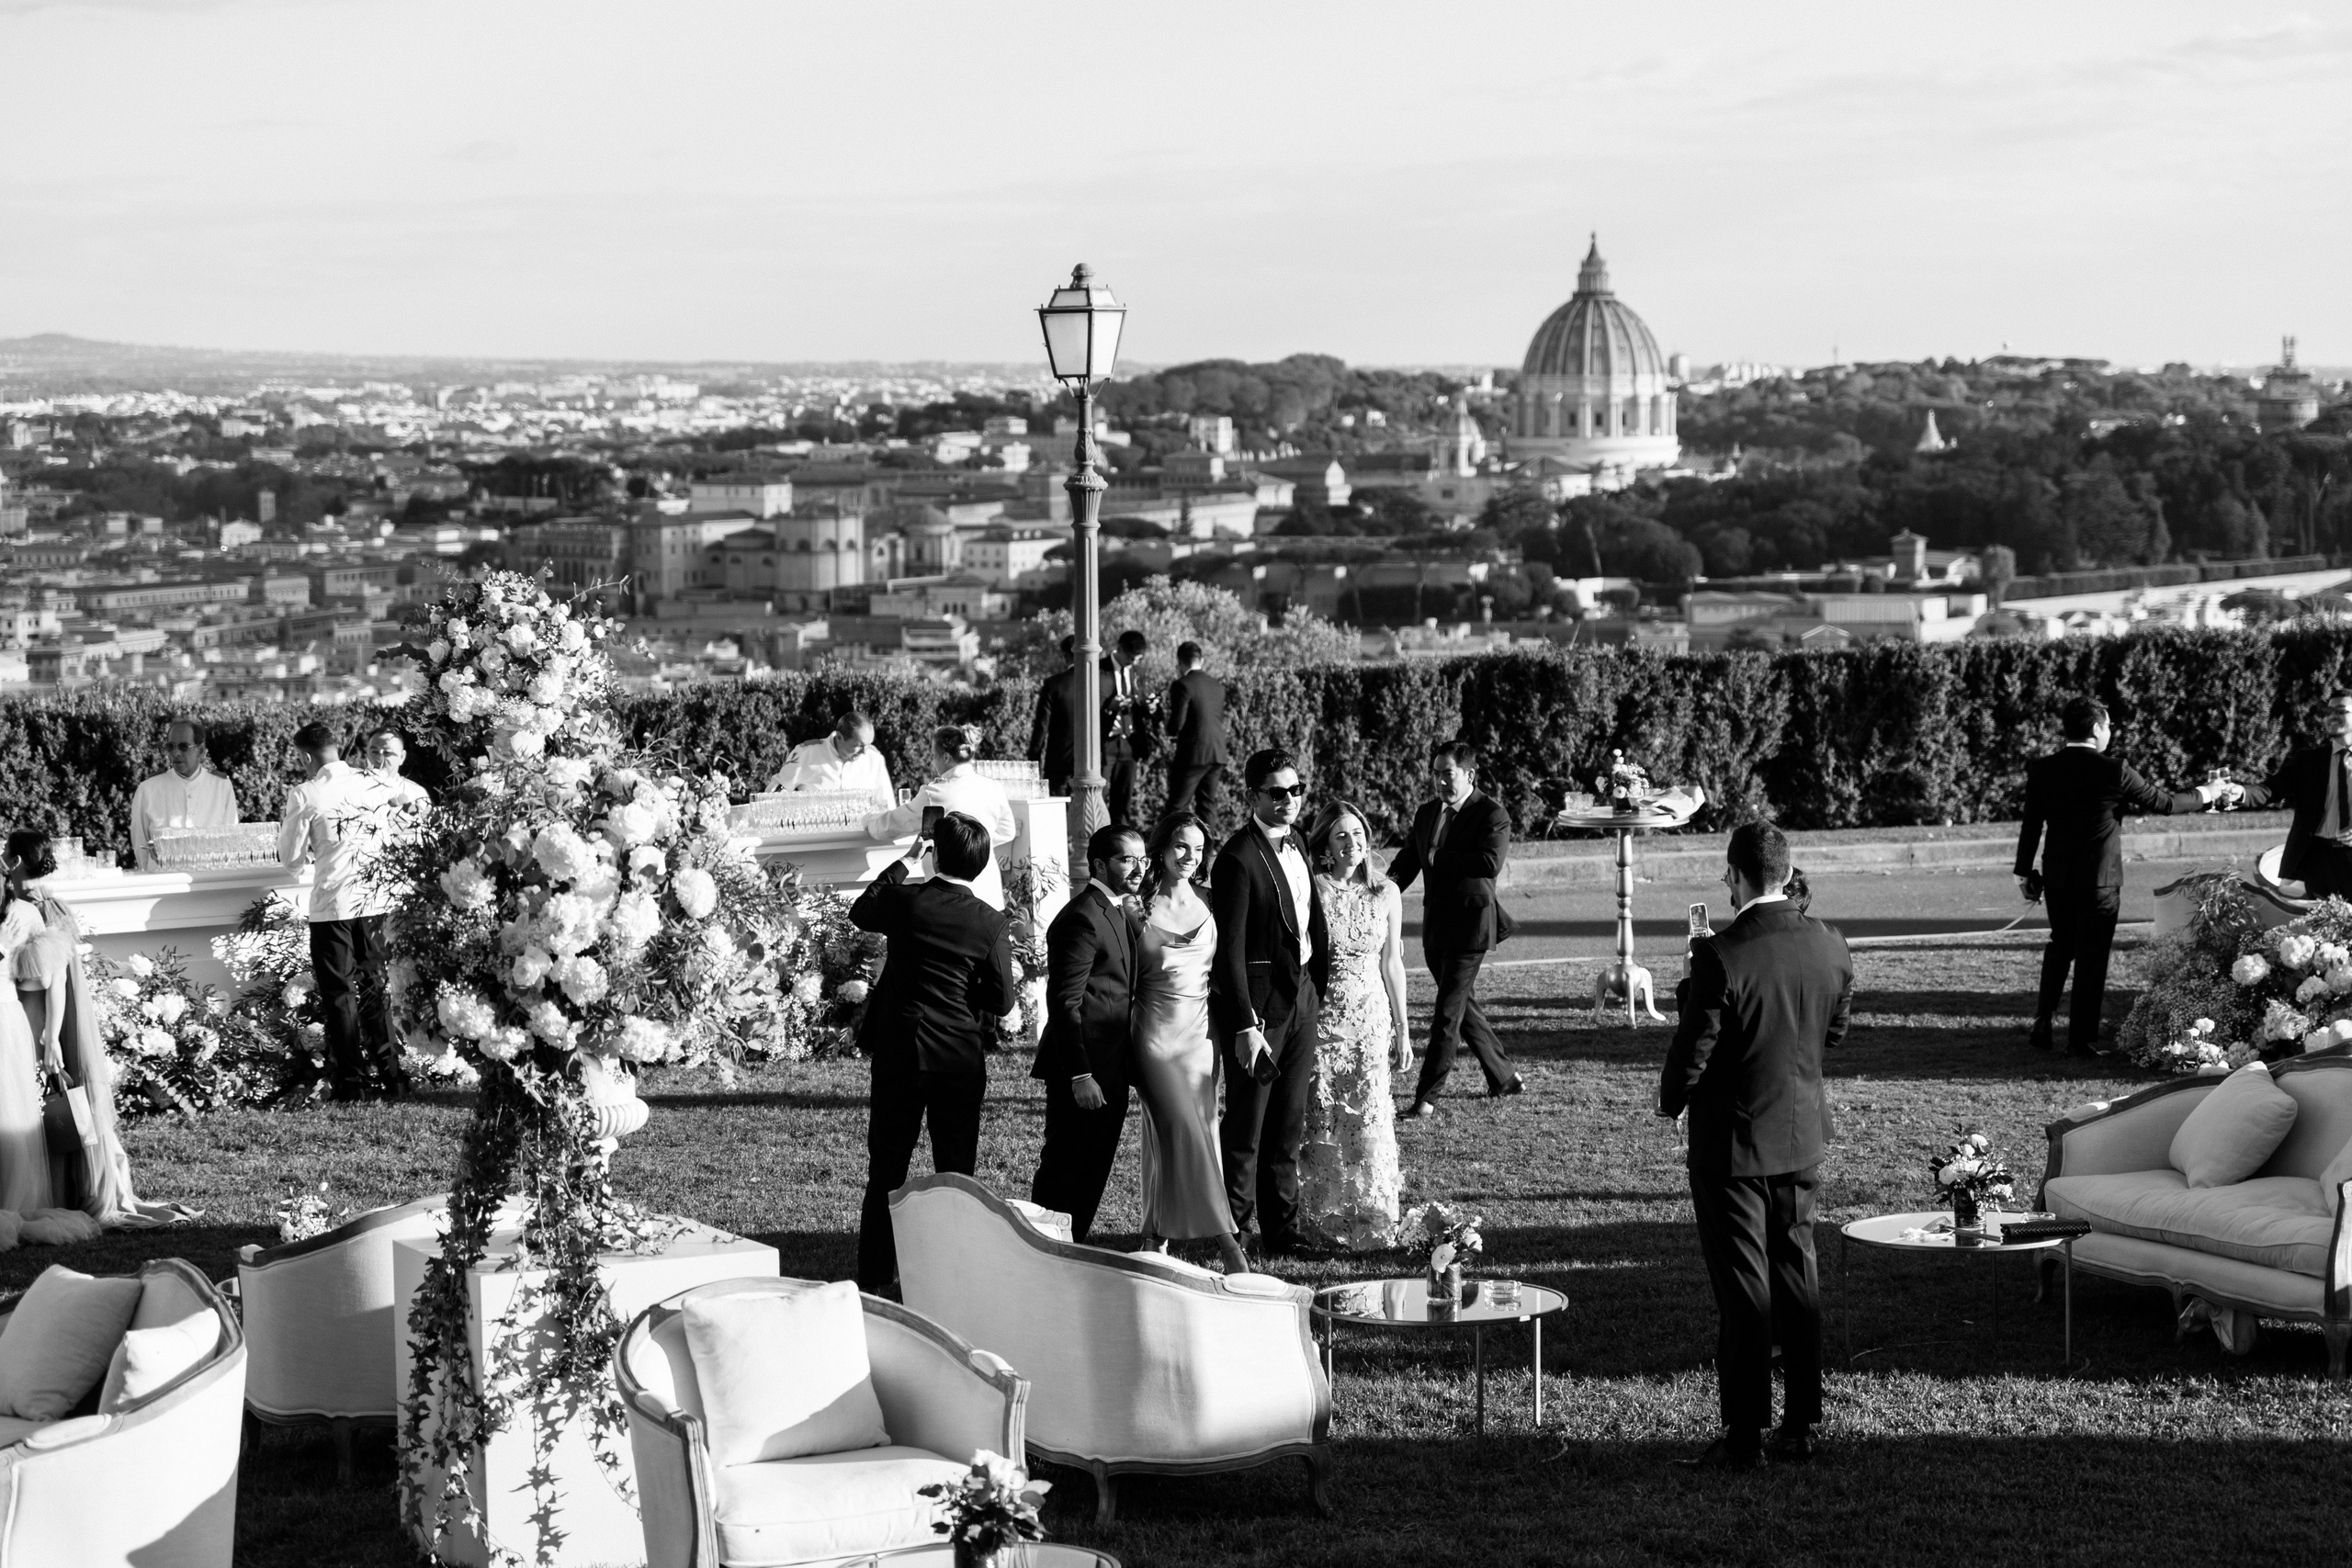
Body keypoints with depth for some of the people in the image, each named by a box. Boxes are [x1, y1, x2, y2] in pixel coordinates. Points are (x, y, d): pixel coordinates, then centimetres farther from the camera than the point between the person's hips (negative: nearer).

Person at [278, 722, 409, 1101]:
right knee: (374, 988, 16)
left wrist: (288, 824, 13)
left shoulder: (304, 796, -11)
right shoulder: (377, 786, 1)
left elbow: (292, 859, -4)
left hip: (333, 904, -5)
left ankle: (352, 1082, 5)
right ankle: (388, 1075, 17)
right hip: (377, 899, 5)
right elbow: (397, 839, 10)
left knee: (339, 994, 5)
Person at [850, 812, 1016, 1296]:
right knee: (956, 1172, 8)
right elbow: (1002, 1000, -6)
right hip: (961, 1056, 0)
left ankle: (876, 1276, 7)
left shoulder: (906, 899, -7)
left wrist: (904, 862, 18)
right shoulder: (990, 923, -8)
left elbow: (860, 913, 15)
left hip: (900, 1051, 0)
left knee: (887, 1168, 6)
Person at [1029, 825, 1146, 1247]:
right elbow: (1064, 1003, -19)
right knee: (1064, 1173, -4)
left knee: (1094, 1174, 14)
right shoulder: (1082, 919, -16)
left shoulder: (1121, 914, 15)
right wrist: (1080, 1076, -22)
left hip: (1110, 1068, 10)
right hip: (1083, 1069, -10)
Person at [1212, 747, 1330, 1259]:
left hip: (1302, 997, 8)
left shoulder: (1294, 843, 10)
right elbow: (1230, 949, -19)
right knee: (1245, 1126, 0)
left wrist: (1323, 985, 15)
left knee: (1289, 1126, 14)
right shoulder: (1238, 858, -17)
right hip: (1258, 1003, -8)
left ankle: (1282, 1230, 23)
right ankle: (1233, 1232, 8)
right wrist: (1245, 1026, -22)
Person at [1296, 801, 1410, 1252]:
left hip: (1371, 1017, 2)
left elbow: (1392, 964, 10)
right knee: (1322, 1122, 0)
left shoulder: (1387, 893, 4)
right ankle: (1325, 1224, 9)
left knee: (1370, 1121, -1)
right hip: (1321, 1016, -2)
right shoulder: (1310, 890, -5)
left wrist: (1402, 1030, 11)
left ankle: (1372, 1223, 8)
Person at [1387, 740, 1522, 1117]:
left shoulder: (1492, 814, -9)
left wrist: (1440, 858, -17)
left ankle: (1426, 1097, -9)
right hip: (1436, 926, 7)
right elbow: (1406, 862, 12)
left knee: (1448, 1012, -8)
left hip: (1469, 925, -7)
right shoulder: (1426, 814, 12)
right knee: (1463, 1006, 16)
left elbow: (1491, 862, -23)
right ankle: (1503, 1076, 31)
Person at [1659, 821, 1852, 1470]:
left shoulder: (1720, 956, -23)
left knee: (1744, 1289, 1)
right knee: (1797, 1275, 15)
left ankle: (1745, 1435, 5)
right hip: (1803, 1135, 5)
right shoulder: (1829, 947, -4)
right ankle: (1800, 1424, 21)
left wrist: (1671, 1100, 2)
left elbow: (1692, 1053, -17)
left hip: (1733, 1142, -5)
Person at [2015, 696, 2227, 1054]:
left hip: (2056, 876, 4)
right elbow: (2163, 803, -3)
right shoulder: (2113, 771, -13)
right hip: (2099, 877, -4)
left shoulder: (2042, 770, -2)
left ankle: (2042, 1025, 14)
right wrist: (2204, 794, 14)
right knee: (2092, 956, 5)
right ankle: (2082, 1038, 7)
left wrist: (2024, 872, 10)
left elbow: (2031, 825, 1)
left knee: (2060, 946, 20)